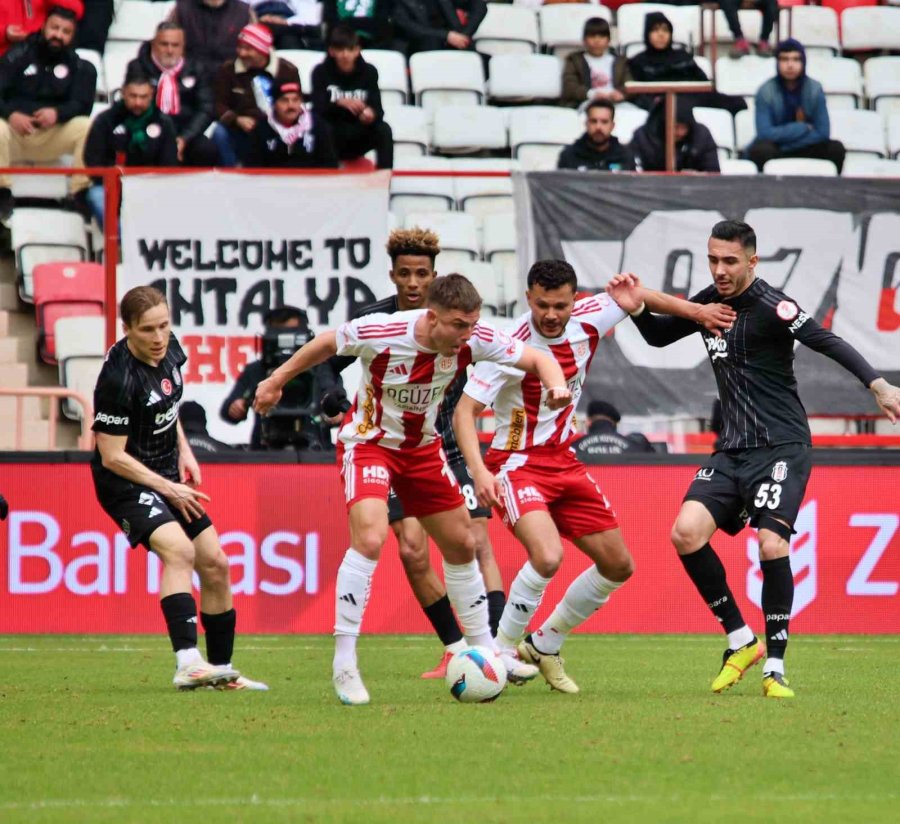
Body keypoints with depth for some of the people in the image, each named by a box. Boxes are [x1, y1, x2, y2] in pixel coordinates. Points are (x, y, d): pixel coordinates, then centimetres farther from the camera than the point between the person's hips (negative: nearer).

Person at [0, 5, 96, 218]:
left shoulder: (79, 67, 6)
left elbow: (82, 105, -5)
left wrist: (57, 113, -28)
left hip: (52, 135, 2)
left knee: (87, 127, -25)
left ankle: (80, 193, -23)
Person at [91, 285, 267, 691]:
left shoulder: (169, 349, -2)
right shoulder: (118, 379, -26)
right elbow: (112, 457, -22)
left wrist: (183, 450, 10)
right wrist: (167, 489, -17)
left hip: (169, 475, 9)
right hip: (126, 482, -9)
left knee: (215, 565, 8)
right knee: (178, 550, -30)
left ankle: (222, 669, 21)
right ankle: (188, 663, -40)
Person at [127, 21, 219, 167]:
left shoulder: (194, 70, 13)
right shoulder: (137, 68, 7)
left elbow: (206, 110, 6)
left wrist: (184, 138, -11)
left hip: (185, 133, 2)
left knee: (207, 150, -29)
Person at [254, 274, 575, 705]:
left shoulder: (473, 341, -20)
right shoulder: (380, 333, -29)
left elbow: (537, 358, -9)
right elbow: (326, 344, -9)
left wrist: (557, 386, -32)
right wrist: (276, 381, 3)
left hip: (422, 447, 5)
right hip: (368, 443, -5)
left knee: (462, 545, 11)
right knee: (370, 537, -26)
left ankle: (485, 651, 29)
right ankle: (344, 664, -19)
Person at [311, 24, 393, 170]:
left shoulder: (369, 72, -1)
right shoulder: (321, 72, -4)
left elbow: (378, 110, -9)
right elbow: (318, 109, -16)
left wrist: (371, 114, -34)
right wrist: (340, 103, -37)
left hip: (357, 138, 2)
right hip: (330, 138, -2)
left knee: (384, 130, -28)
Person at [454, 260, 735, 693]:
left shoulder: (587, 320, -8)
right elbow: (465, 410, -24)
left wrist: (697, 312, 17)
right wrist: (479, 471, -38)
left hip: (563, 461, 7)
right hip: (518, 466, -7)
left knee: (618, 566, 9)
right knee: (547, 556, -31)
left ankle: (544, 645, 25)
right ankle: (500, 651, -12)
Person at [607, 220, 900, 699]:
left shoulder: (769, 305, -12)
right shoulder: (708, 303, 9)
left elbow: (828, 343, -22)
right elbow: (659, 336, 25)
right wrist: (636, 310, 4)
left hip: (782, 447, -6)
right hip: (733, 450, 6)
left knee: (771, 544, -22)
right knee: (686, 531, -13)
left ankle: (775, 666, -9)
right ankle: (741, 641, 2)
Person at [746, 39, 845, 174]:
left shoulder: (815, 89, -8)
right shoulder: (766, 91, -14)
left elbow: (822, 133, -10)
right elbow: (765, 133, -23)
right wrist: (803, 128, -17)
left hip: (805, 150, 3)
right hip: (775, 151, -3)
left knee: (836, 148, -23)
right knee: (761, 150, -35)